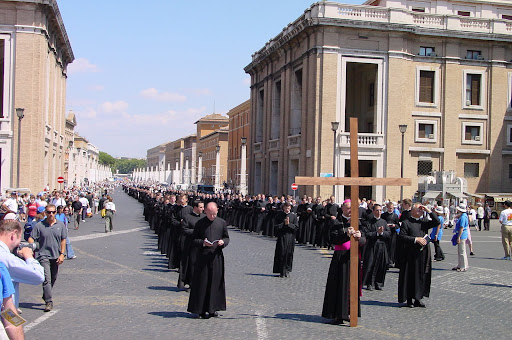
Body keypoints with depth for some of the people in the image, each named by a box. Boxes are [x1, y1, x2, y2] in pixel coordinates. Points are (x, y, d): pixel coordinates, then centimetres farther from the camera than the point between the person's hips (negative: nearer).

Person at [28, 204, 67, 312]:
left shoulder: (60, 225, 2)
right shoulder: (39, 225, -6)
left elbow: (63, 240, 7)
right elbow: (31, 239, -6)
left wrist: (62, 254, 1)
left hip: (56, 256, 4)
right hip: (44, 255, -4)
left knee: (53, 278, 16)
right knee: (47, 279, -13)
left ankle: (45, 295, 38)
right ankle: (49, 302, -11)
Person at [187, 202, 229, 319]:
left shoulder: (222, 223, 6)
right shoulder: (200, 223, 0)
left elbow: (227, 237, 12)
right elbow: (194, 239, 1)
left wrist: (223, 242, -10)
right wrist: (203, 243, -17)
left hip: (217, 256, 2)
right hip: (203, 256, -2)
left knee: (216, 283, 5)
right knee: (202, 283, 1)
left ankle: (213, 309, 16)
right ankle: (201, 309, 9)